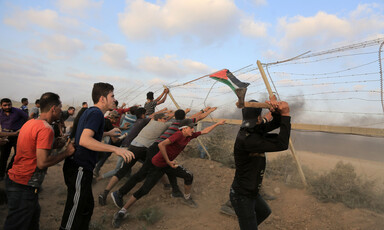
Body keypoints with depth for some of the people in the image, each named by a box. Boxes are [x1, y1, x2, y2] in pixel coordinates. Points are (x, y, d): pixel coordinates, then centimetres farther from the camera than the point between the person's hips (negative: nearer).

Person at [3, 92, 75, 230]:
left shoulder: (30, 123, 7)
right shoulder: (45, 128, -21)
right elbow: (42, 163, -26)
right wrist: (66, 153, -15)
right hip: (24, 186, -9)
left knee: (33, 214, 23)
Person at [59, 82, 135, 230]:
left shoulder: (90, 111, 15)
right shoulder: (96, 113, -17)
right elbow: (84, 140, -31)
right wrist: (115, 149, -36)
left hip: (81, 168, 10)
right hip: (79, 169, -10)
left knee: (87, 207, 21)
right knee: (74, 213, 0)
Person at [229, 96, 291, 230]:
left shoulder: (252, 130, -3)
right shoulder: (247, 138, -32)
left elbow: (275, 123, 3)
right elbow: (281, 144, -33)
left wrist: (276, 111, -19)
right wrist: (285, 115, -26)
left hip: (251, 192, 10)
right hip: (242, 197, -10)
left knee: (264, 212, 34)